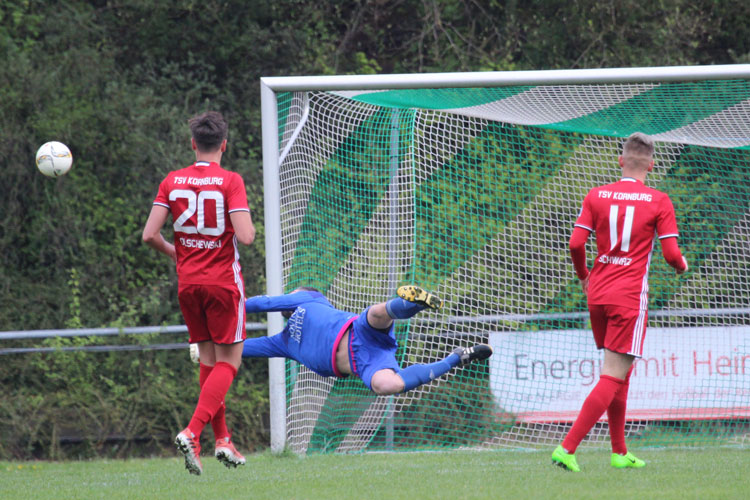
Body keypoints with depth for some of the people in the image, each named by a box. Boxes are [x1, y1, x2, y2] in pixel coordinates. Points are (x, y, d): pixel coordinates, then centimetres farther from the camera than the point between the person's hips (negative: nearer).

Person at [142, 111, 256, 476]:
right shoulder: (230, 182, -11)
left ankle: (222, 439, 17)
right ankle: (191, 433, -17)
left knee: (208, 359, 16)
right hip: (223, 281, -5)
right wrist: (251, 229, 5)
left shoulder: (173, 181, 1)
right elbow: (245, 237, -19)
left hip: (188, 282, 5)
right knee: (228, 362, 1)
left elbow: (150, 235, -2)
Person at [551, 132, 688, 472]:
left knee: (618, 373, 19)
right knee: (613, 377, -7)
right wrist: (681, 265, 16)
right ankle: (567, 448, -19)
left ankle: (619, 453, 21)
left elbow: (576, 244, -3)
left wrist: (583, 275, 15)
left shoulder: (596, 196, 3)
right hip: (630, 297, -5)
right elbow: (671, 253, -7)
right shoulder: (658, 202, -5)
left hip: (598, 293, 5)